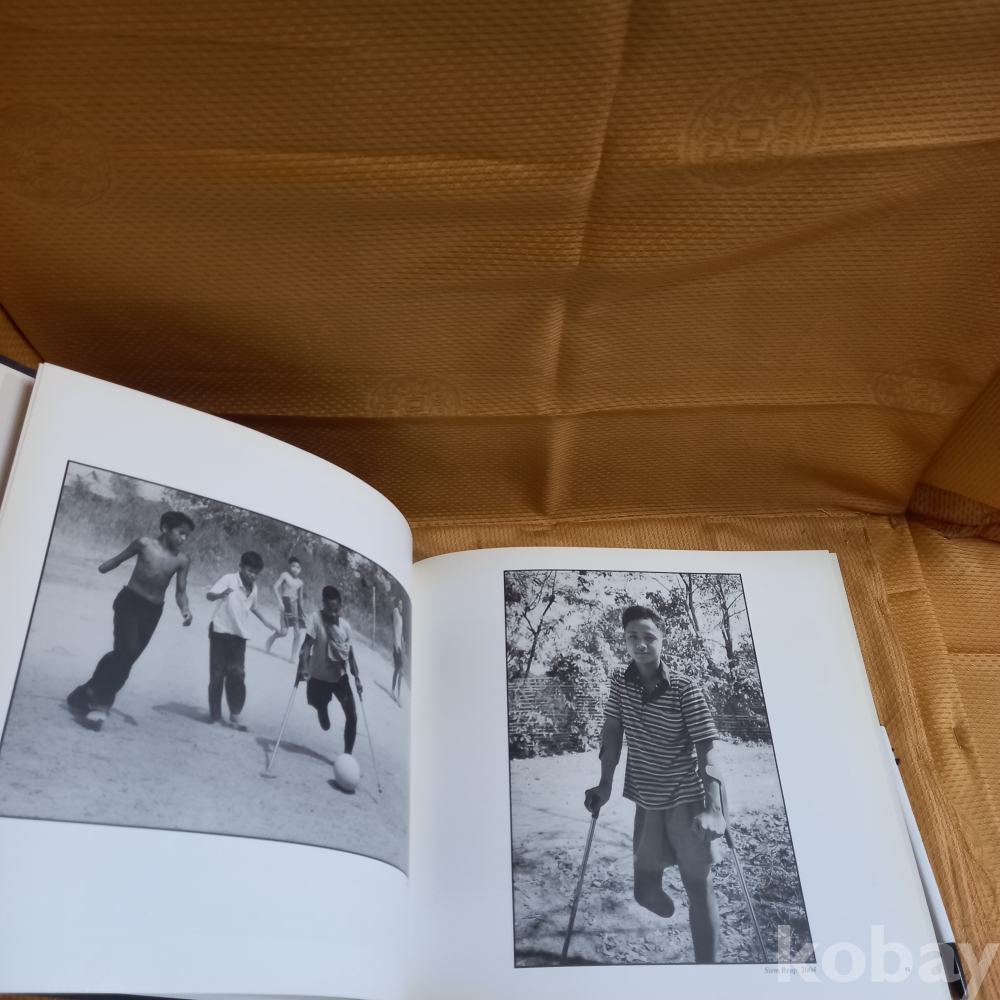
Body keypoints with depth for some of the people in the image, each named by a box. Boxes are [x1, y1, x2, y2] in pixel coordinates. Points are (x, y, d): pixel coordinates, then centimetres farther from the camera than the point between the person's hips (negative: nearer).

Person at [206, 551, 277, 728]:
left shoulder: (254, 588, 5)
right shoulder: (229, 579, -14)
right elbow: (209, 595, -28)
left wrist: (265, 621, 24)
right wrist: (221, 594, -49)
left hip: (239, 635, 5)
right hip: (220, 631, -4)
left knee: (237, 674, -3)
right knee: (217, 674, 1)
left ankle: (234, 714, 2)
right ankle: (216, 716, 8)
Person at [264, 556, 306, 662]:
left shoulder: (301, 582, 11)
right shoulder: (285, 575, -3)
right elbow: (275, 587, -11)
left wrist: (301, 611, 13)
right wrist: (280, 601, -19)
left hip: (296, 605, 5)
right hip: (286, 603, -5)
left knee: (298, 633, -2)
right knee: (284, 632, -13)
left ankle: (293, 656, 7)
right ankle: (271, 639, 19)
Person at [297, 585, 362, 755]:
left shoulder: (345, 625, -6)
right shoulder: (315, 618, -17)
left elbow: (350, 654, 1)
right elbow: (307, 644, -26)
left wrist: (357, 677, -4)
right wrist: (303, 666, -40)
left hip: (340, 676, 2)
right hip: (318, 676, -2)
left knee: (352, 715, -10)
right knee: (321, 707, 15)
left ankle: (347, 754, -1)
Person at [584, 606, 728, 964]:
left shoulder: (684, 688, -16)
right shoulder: (620, 681, -3)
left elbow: (707, 749, -20)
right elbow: (612, 730, 4)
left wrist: (713, 808, -30)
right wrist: (605, 784, -1)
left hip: (688, 799, -4)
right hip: (647, 800, 4)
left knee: (698, 885, -2)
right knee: (645, 890, 11)